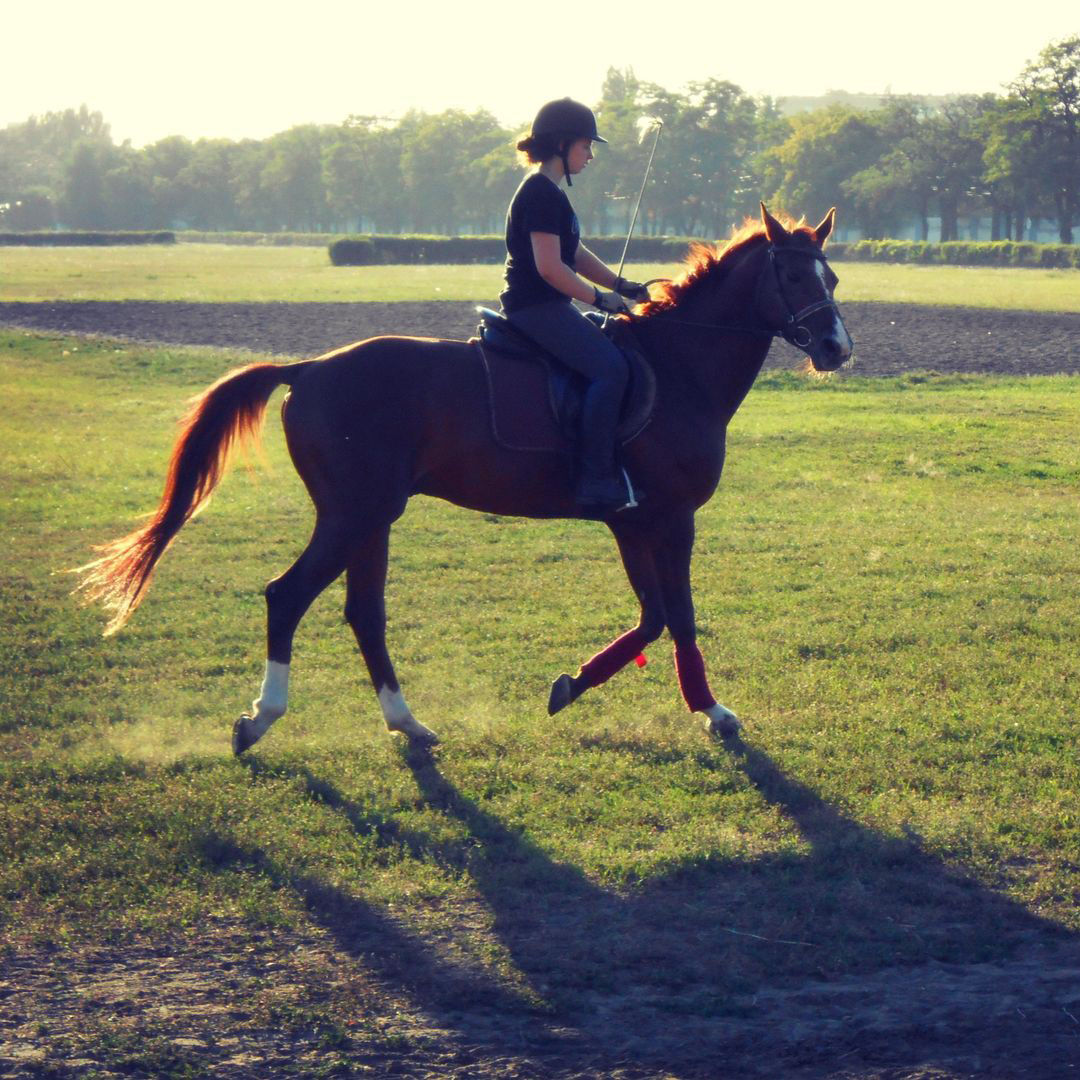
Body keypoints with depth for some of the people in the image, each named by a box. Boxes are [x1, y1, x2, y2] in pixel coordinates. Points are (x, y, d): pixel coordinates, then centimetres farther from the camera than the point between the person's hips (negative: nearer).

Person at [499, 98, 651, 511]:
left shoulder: (547, 193, 18)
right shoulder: (542, 194, -15)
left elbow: (575, 255, 23)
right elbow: (550, 267, -22)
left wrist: (622, 285, 13)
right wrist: (600, 298, -13)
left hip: (545, 307, 11)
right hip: (536, 306, -11)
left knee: (613, 361, 16)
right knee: (610, 368, -22)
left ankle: (601, 468, 17)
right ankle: (595, 477, -23)